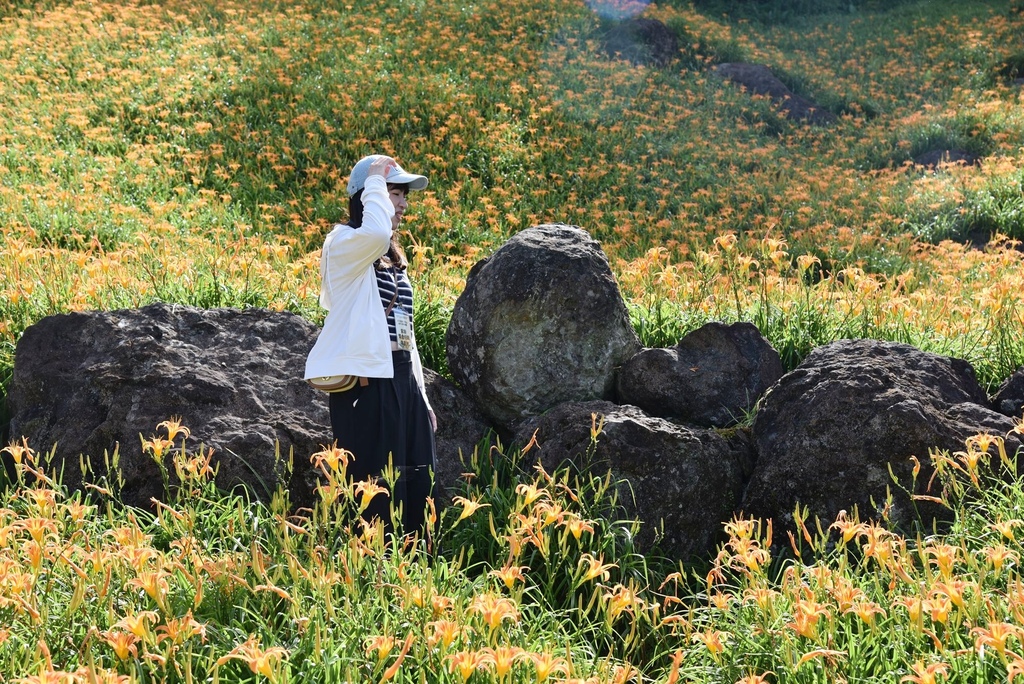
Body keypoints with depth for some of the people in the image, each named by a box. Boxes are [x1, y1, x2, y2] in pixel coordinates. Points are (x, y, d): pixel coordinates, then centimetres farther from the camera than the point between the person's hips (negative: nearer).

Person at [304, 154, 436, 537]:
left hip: (402, 380, 8)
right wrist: (375, 180, -13)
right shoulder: (343, 245, -4)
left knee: (417, 491, 5)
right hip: (366, 380, -8)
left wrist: (421, 396, 20)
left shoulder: (394, 261, 21)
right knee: (376, 492, -9)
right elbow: (376, 232, -30)